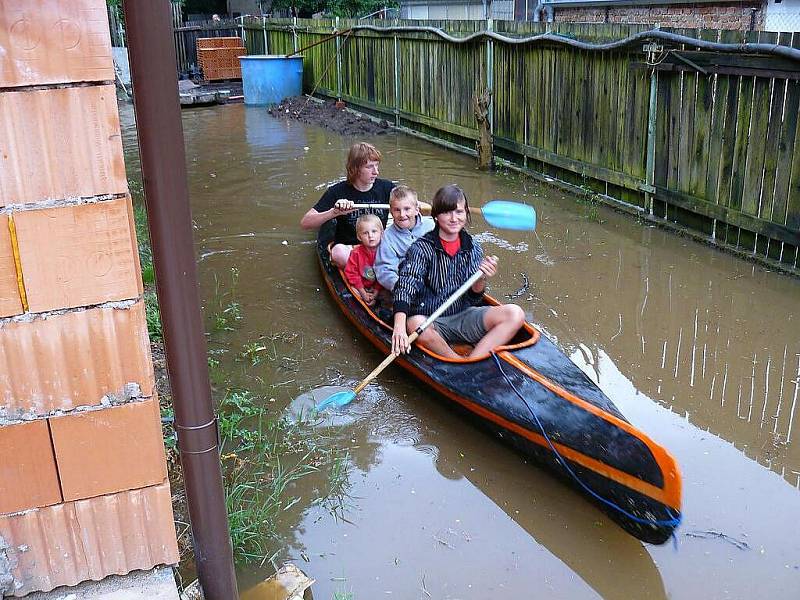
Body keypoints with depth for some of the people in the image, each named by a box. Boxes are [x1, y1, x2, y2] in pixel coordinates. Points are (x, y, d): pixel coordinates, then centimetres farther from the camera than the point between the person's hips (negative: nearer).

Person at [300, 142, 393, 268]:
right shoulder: (339, 191, -7)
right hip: (348, 248, -2)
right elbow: (305, 223, -12)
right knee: (338, 252, -37)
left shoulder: (386, 187, 2)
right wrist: (334, 212, -29)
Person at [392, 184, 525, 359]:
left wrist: (482, 279, -21)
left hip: (464, 316, 4)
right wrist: (399, 326, -40)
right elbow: (405, 285, -23)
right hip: (430, 321, -4)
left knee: (515, 314, -17)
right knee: (415, 324, -39)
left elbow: (474, 299, 2)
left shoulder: (473, 248, 4)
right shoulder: (421, 248, -8)